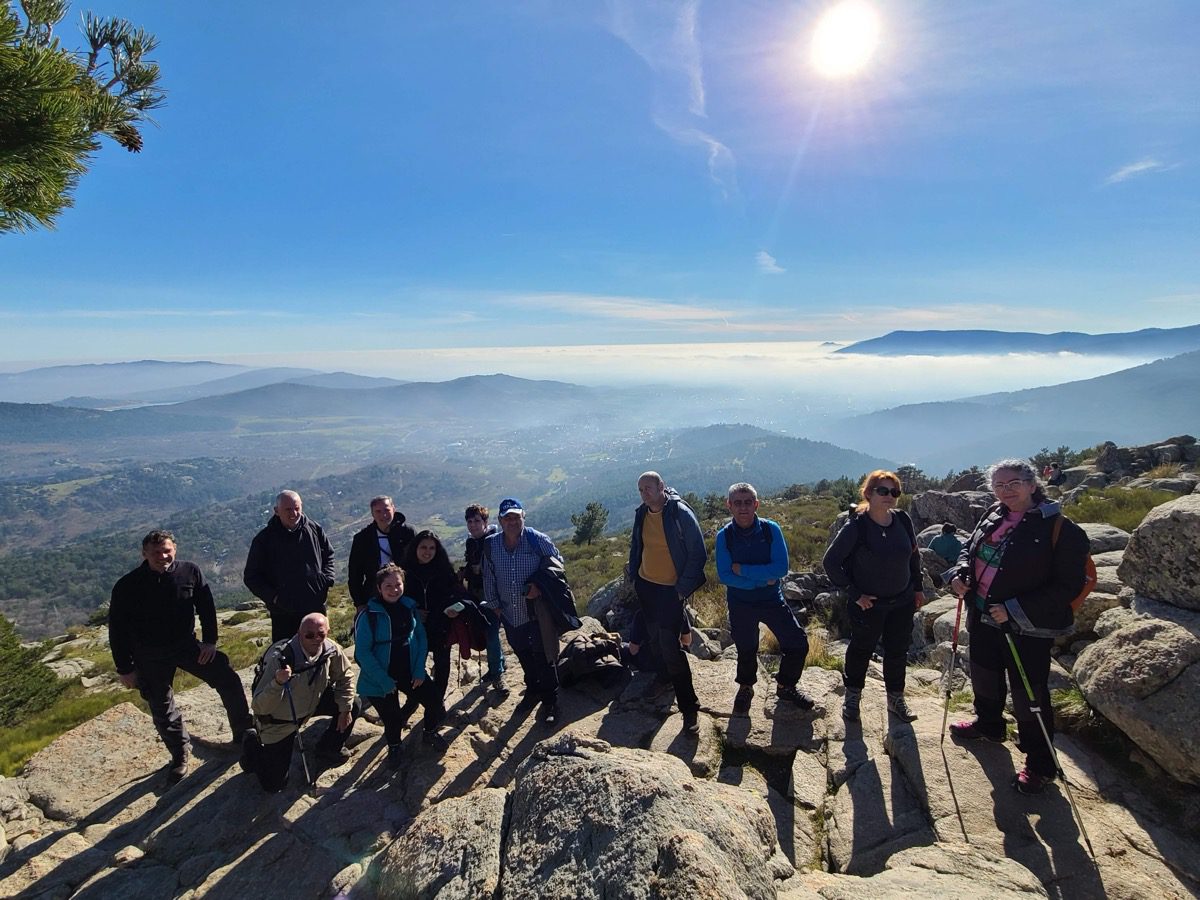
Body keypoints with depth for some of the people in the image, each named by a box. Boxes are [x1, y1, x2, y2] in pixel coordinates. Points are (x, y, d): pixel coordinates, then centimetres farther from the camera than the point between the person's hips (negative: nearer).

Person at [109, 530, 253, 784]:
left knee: (229, 681, -4)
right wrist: (124, 669, -4)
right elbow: (117, 630, -6)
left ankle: (243, 734, 14)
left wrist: (209, 641, -4)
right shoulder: (127, 586, -15)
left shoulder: (190, 572, -11)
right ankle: (180, 754, 32)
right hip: (150, 658, -1)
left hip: (187, 644, 1)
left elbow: (206, 606, 0)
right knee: (161, 708, 10)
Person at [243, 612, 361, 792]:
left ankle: (328, 749, 19)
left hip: (312, 702, 5)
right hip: (279, 721, -5)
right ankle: (254, 745, 25)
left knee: (353, 706, -6)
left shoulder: (331, 649, -21)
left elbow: (343, 676, 0)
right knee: (274, 784, -3)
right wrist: (278, 683, -51)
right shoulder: (280, 659, -36)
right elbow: (259, 707, -33)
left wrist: (345, 709, -4)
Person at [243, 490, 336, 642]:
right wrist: (272, 597, -13)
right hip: (283, 613, -2)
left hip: (316, 607, 2)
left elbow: (328, 555, 14)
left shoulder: (314, 529, -1)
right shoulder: (264, 539, -8)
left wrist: (327, 580, -1)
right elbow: (251, 576, -1)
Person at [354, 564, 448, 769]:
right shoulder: (368, 615, -19)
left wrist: (419, 670, -6)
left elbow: (420, 637, 3)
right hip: (381, 679, -4)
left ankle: (429, 733, 36)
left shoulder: (409, 606, -3)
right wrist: (385, 681, -17)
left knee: (435, 703, 3)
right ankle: (394, 748, 39)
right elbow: (362, 652, -17)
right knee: (392, 719, 4)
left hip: (409, 672, 4)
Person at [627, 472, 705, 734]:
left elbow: (698, 553, -13)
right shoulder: (641, 514, 1)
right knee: (656, 639, 15)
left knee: (670, 647, -9)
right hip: (645, 585, 6)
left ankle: (689, 707, 2)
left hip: (671, 590, -6)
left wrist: (683, 588, -13)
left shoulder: (681, 513, -17)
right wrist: (633, 576, 10)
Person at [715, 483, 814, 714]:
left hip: (772, 599, 1)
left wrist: (743, 569, -22)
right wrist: (761, 580, -21)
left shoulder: (771, 529, -13)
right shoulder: (724, 536, -13)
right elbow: (724, 576, -16)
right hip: (740, 605, 0)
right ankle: (745, 688, 46)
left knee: (798, 643, 1)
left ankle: (785, 686, 29)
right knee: (746, 650, 16)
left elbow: (781, 568, -20)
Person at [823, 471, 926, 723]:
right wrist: (854, 593, -14)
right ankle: (852, 697, 33)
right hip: (868, 604, -4)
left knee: (898, 651, 17)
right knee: (861, 649, 13)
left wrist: (918, 588, 12)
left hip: (902, 602, 4)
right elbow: (830, 561, -16)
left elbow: (914, 555, 11)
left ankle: (896, 699, 38)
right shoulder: (856, 526, -20)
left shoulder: (903, 519, -6)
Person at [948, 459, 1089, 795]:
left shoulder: (1060, 528, -19)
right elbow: (970, 547, 16)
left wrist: (1015, 610, -25)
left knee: (1029, 695, 6)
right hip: (984, 618, 7)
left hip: (1028, 629, -7)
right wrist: (960, 573, -5)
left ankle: (1039, 763, 26)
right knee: (984, 676, 24)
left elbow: (1068, 586, -20)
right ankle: (988, 724, 50)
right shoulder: (993, 516, 1)